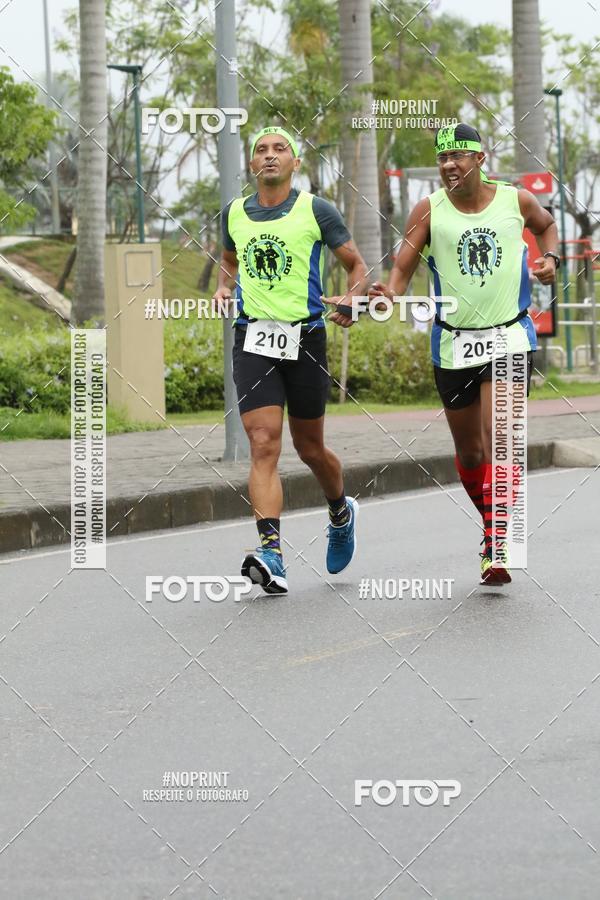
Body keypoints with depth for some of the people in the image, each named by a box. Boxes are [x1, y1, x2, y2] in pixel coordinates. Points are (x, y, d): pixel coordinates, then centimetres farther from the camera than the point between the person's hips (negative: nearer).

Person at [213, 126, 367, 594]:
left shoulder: (316, 210, -1)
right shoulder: (234, 213, 10)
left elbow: (357, 266, 4)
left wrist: (350, 301, -16)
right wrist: (223, 288, 7)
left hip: (305, 338, -2)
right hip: (253, 339, 2)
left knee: (309, 448, 11)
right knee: (264, 446, -14)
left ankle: (341, 512, 43)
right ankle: (271, 555, -22)